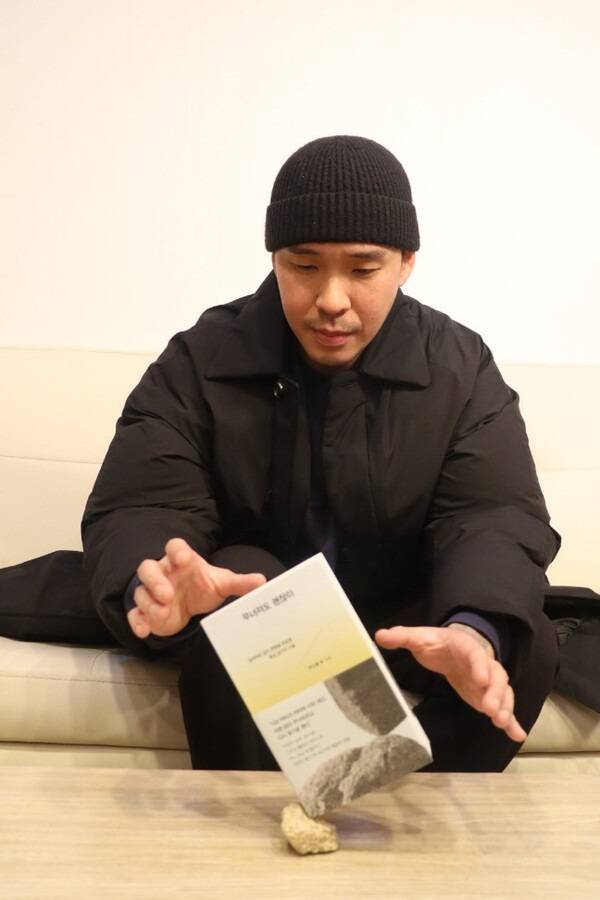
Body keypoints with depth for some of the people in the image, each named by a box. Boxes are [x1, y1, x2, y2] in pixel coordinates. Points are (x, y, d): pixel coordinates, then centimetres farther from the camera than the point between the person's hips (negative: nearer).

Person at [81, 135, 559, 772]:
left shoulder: (461, 366, -9)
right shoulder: (199, 362, -12)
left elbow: (494, 515, -18)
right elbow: (136, 512, -20)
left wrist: (474, 629, -43)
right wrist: (150, 589, -47)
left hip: (398, 619, 2)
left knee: (525, 645, -24)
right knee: (243, 579, -34)